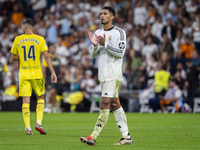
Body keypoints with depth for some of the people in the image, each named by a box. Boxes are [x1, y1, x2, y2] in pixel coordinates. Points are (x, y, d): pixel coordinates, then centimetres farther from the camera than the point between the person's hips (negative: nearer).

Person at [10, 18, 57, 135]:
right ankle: (39, 123, 0)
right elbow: (46, 56, -8)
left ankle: (28, 128, -4)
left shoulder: (18, 40, 2)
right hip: (37, 74, 0)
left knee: (26, 101, 1)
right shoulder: (40, 39, -1)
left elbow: (13, 58, 9)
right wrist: (53, 72, -7)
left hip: (23, 75, 0)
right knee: (40, 98, 15)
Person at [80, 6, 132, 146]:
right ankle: (126, 137, 12)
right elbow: (94, 54, 12)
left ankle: (94, 137, -15)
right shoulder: (98, 33, 14)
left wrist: (105, 45, -21)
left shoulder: (119, 32, -6)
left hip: (114, 74, -8)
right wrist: (95, 45, -8)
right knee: (115, 105, 8)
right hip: (103, 74, 8)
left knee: (105, 105, -11)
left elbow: (120, 53, -12)